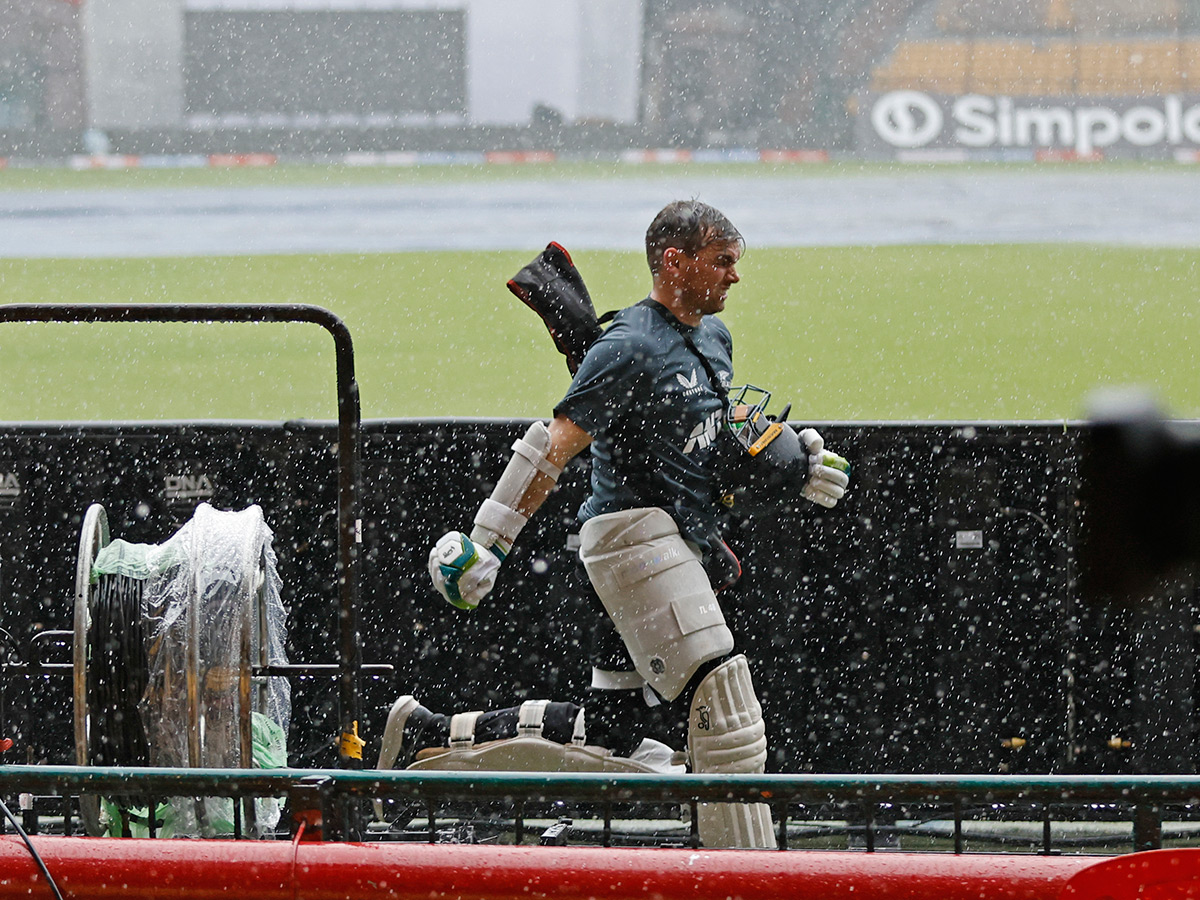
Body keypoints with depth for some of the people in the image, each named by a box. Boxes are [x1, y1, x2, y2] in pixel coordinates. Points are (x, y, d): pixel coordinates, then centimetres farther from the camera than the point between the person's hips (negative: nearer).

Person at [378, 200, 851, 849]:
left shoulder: (714, 338, 15)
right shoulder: (631, 349, -14)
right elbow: (552, 447, -16)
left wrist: (794, 466, 13)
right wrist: (488, 541, -18)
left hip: (678, 547, 10)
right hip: (635, 533, -10)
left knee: (610, 733, 10)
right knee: (722, 698, -13)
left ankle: (430, 733, 18)